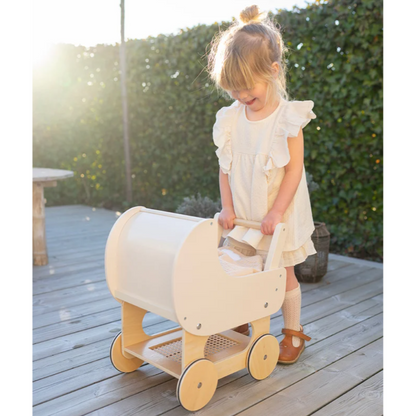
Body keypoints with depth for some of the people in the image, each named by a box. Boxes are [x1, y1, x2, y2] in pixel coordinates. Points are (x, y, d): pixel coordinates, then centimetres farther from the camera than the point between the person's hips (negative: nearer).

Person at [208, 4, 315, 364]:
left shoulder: (288, 118, -12)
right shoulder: (230, 119, 1)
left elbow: (294, 170, -14)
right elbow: (225, 167, 4)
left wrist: (276, 213, -18)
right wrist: (227, 207, -3)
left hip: (279, 216, -4)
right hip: (242, 218, 4)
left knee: (283, 274, 8)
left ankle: (293, 332, 28)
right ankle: (238, 328, 29)